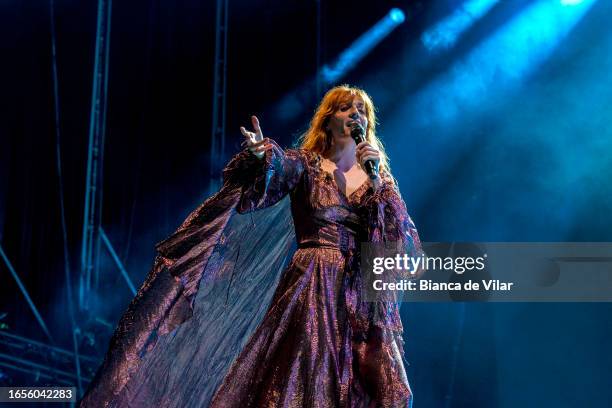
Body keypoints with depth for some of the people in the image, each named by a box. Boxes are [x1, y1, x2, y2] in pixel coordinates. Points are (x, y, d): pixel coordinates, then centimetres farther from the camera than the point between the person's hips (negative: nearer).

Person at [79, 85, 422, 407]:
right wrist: (262, 154, -41)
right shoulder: (304, 164, 4)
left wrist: (377, 184, -10)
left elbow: (405, 243, 0)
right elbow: (277, 166, -18)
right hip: (314, 290, -3)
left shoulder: (381, 177, 11)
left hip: (365, 297, 3)